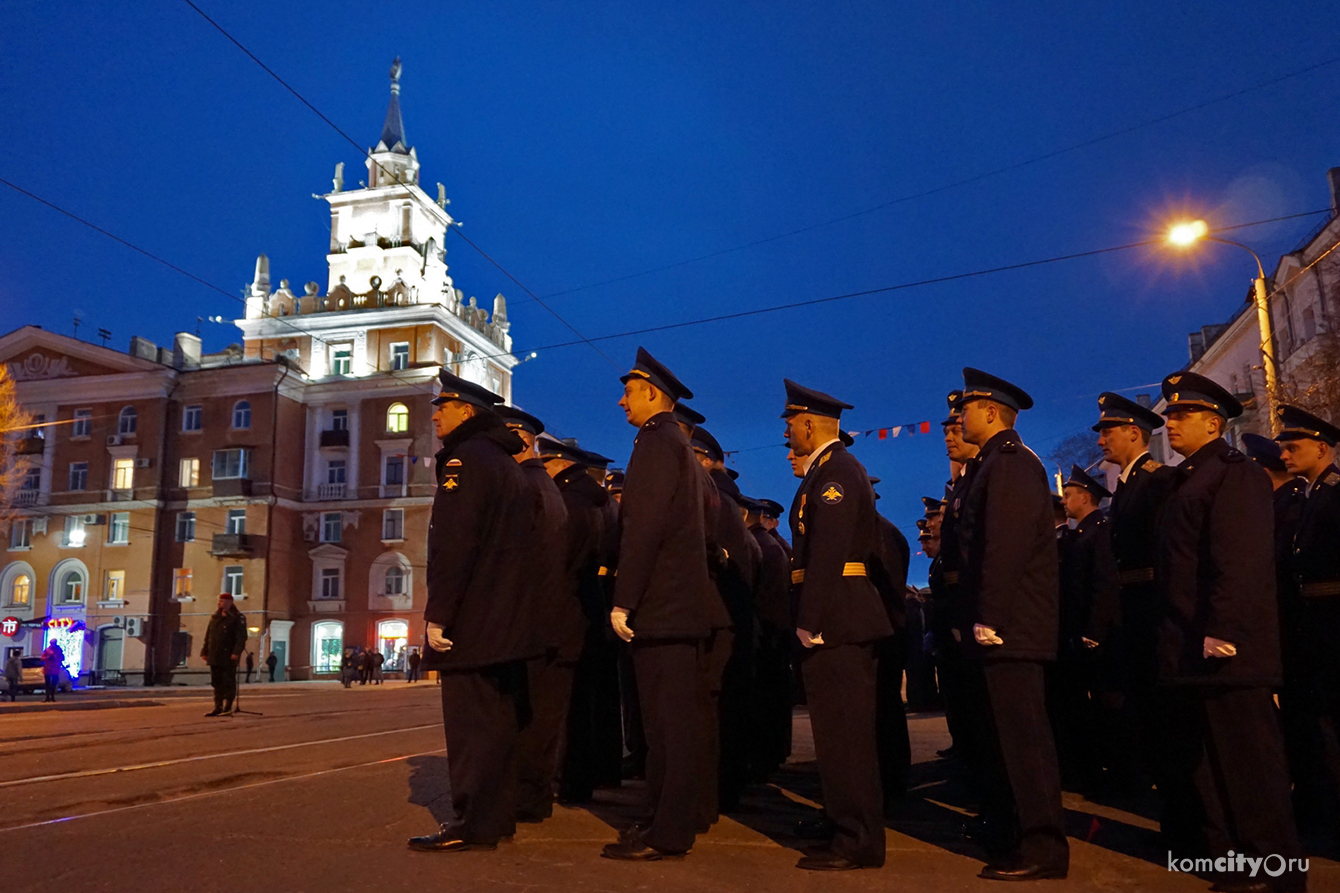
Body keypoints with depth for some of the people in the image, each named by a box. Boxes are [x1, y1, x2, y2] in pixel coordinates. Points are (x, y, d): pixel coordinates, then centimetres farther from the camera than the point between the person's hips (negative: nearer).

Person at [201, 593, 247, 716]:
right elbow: (208, 636, 19)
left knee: (228, 682, -2)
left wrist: (236, 652, -21)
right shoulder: (214, 617, 15)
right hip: (214, 657, 7)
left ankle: (227, 708, 2)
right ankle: (218, 707, 15)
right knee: (216, 683, 9)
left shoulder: (237, 618, -5)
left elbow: (241, 637, -11)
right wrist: (205, 651, 12)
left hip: (228, 657, -7)